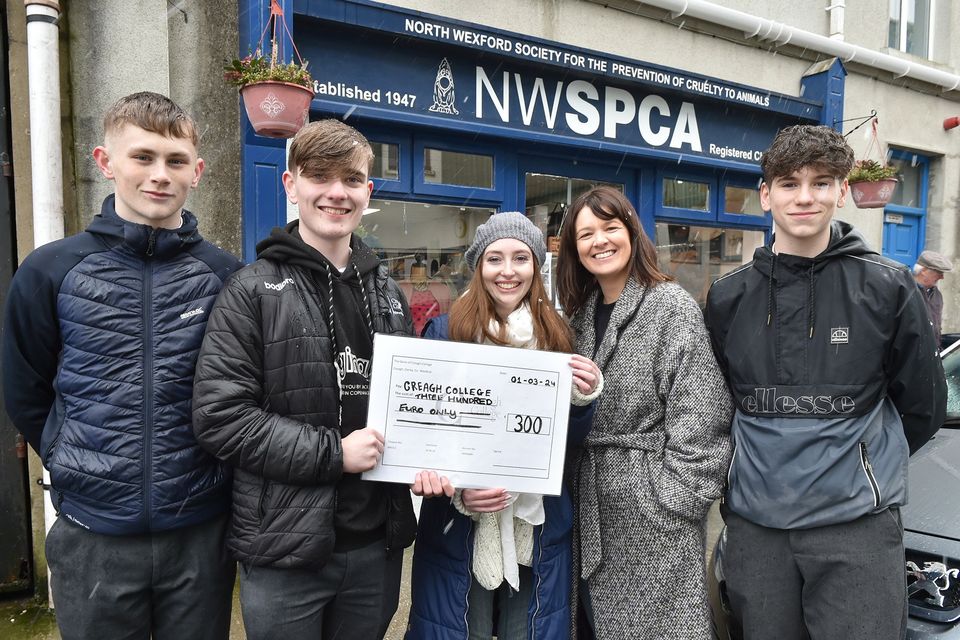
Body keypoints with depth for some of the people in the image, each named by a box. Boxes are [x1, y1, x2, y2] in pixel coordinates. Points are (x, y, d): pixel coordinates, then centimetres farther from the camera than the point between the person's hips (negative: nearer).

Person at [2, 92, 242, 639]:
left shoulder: (227, 276, -4)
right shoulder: (51, 271, -4)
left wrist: (212, 470, 3)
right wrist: (76, 465, 5)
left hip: (202, 532, 0)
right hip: (92, 536, 0)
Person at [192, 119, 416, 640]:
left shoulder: (387, 294, 9)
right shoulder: (253, 291, -7)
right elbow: (218, 416, -14)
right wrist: (331, 453, -18)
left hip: (377, 543, 5)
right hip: (285, 551, -4)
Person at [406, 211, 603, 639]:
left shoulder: (556, 335, 3)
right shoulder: (445, 331, -6)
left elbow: (569, 440, 7)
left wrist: (584, 399, -13)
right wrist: (457, 492, -20)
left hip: (539, 525, 3)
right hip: (459, 527, -2)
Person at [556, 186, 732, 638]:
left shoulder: (672, 306, -10)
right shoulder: (582, 313, 9)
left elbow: (699, 417, -15)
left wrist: (676, 500, -16)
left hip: (653, 502, -6)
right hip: (595, 502, 6)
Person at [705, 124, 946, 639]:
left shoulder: (887, 287, -3)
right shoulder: (728, 297, 3)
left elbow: (922, 404, 5)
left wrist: (866, 466, 10)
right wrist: (769, 464, 9)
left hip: (857, 524, -2)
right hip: (754, 524, 3)